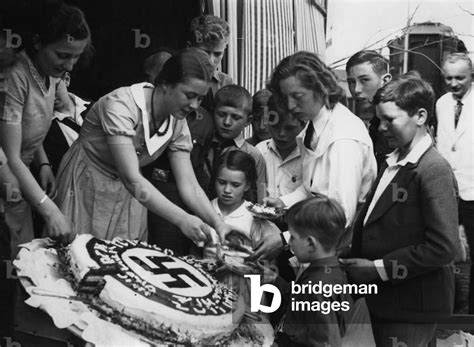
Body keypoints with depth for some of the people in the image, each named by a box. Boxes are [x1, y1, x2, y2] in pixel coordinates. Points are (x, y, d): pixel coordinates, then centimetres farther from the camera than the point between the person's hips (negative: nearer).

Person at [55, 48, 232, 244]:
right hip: (87, 189, -5)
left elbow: (189, 185, -9)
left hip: (128, 195, 5)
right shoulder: (121, 105, -29)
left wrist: (218, 223, -25)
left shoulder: (177, 123, -10)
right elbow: (132, 179, -36)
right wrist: (181, 219, -42)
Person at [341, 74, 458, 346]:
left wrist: (379, 268, -17)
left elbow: (442, 247, -21)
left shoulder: (434, 170, -16)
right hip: (384, 300, 7)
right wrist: (357, 260, -3)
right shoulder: (393, 163, 10)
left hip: (412, 308, -7)